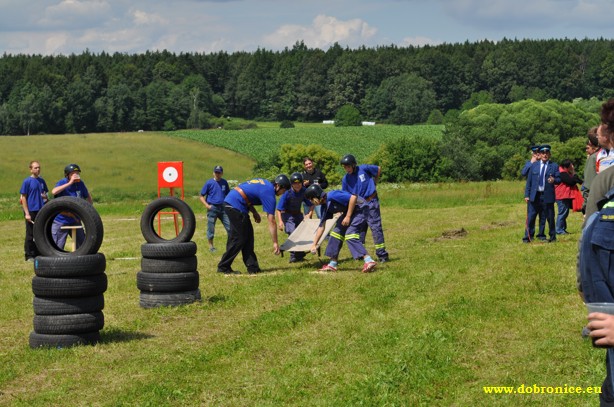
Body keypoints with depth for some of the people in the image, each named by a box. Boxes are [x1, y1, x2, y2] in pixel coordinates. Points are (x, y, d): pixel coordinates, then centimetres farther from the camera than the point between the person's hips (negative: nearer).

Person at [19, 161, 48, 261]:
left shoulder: (42, 181, 10)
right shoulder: (27, 181, -6)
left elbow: (46, 192, 22)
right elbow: (23, 198, -7)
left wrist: (45, 196, -4)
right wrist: (27, 213, -12)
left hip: (41, 211, 5)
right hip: (31, 211, -5)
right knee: (30, 234, 1)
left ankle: (38, 253, 21)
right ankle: (29, 256, 7)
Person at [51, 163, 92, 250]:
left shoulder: (80, 184, -1)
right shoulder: (62, 182, -15)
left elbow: (88, 196, 17)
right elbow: (54, 192, -37)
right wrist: (70, 183, -36)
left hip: (75, 220, 5)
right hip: (60, 221, -5)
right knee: (58, 246, -2)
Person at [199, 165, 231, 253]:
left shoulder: (224, 182, 7)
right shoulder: (209, 183, -3)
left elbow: (228, 194, 18)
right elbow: (202, 196, 0)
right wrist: (206, 205, -13)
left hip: (223, 208, 3)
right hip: (212, 208, -3)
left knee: (229, 226, 0)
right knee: (211, 228, 3)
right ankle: (211, 246, 15)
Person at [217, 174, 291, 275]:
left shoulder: (264, 183, 15)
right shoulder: (269, 193, -11)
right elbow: (271, 221, -13)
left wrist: (254, 212, 12)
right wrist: (275, 243, -11)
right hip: (235, 206, -10)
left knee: (248, 236, 11)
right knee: (239, 239, -2)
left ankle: (252, 267, 13)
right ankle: (223, 267, 4)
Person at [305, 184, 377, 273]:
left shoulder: (332, 196, -23)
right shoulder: (325, 206, 5)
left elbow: (353, 197, -29)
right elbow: (321, 226, 12)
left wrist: (348, 216, -23)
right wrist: (314, 245, 13)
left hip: (360, 208, -10)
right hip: (349, 211, 10)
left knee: (350, 234, -21)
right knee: (337, 231, 9)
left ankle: (368, 261, -27)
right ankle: (333, 264, 17)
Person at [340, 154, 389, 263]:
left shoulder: (364, 169, -10)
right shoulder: (345, 179, 0)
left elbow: (378, 169, 6)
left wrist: (374, 182, 12)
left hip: (371, 202, -4)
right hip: (358, 205, 4)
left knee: (375, 227, -7)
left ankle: (382, 254, -8)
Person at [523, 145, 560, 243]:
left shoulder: (554, 166, 7)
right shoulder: (534, 165, 12)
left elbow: (559, 179, 3)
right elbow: (529, 181, 9)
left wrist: (554, 180, -21)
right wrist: (527, 195, 2)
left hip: (547, 196, -1)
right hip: (535, 195, 1)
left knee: (550, 217, 1)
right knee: (531, 217, 1)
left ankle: (552, 236, 12)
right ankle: (528, 237, 7)